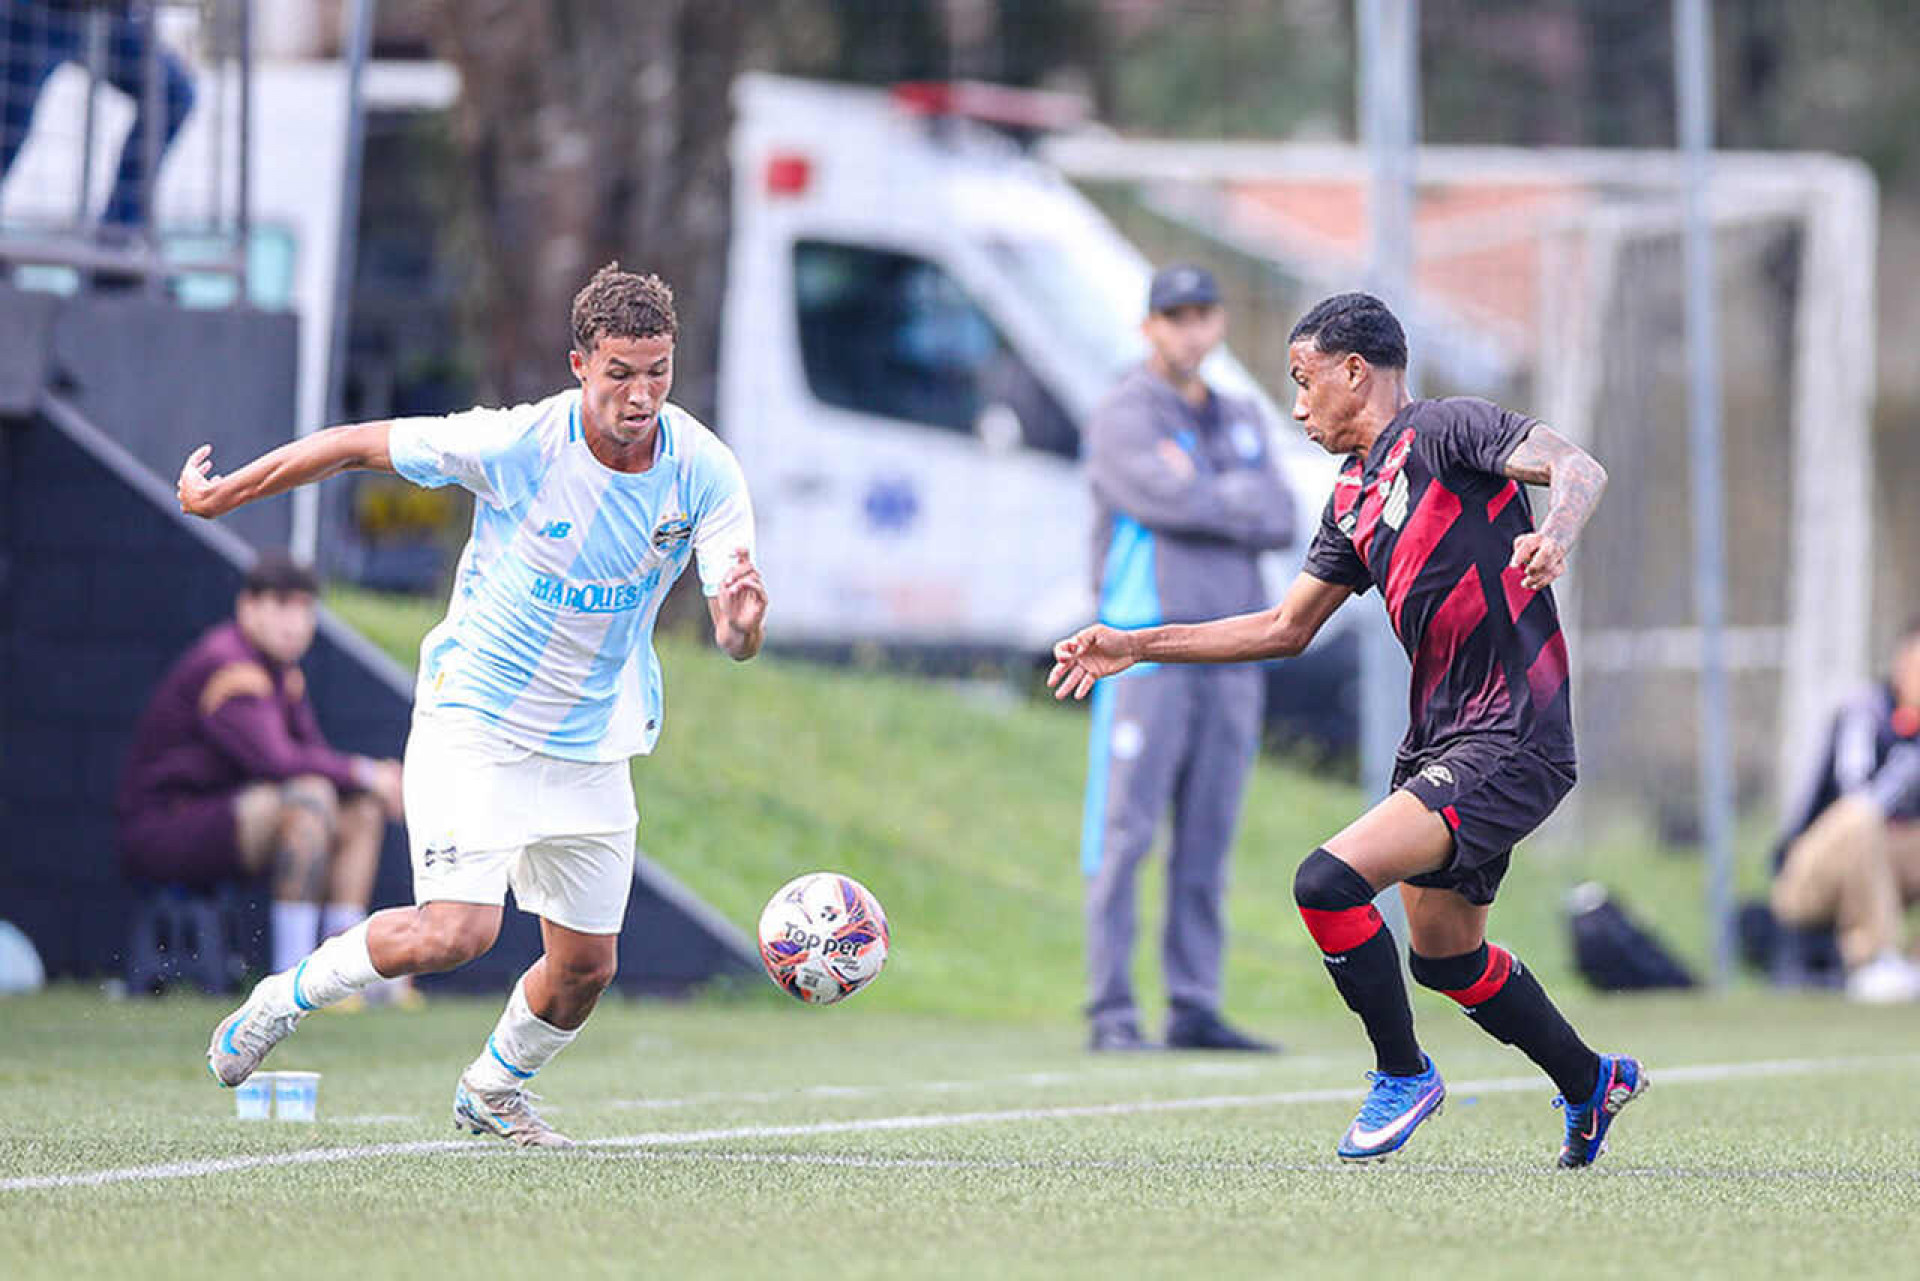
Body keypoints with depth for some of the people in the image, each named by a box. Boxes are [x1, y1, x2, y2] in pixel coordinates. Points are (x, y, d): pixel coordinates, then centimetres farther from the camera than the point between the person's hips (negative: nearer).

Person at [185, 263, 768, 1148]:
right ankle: (288, 997, 4)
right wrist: (221, 494, -2)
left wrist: (742, 618, -42)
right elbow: (358, 444, -10)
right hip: (474, 721, -4)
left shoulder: (705, 471, -13)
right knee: (456, 932, -21)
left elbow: (734, 641, -16)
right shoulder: (514, 445, -23)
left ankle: (493, 1091, 38)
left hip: (592, 745, 4)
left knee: (585, 966, 8)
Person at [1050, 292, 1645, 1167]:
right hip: (1437, 739, 10)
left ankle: (1402, 1076, 0)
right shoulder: (1353, 500, 18)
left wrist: (1552, 533, -44)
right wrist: (1135, 646, 23)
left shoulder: (1442, 430, -8)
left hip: (1512, 742, -10)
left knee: (1329, 882, -20)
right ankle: (1591, 1083, 39)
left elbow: (1576, 468, -22)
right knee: (1442, 953, 19)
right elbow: (1287, 628, 25)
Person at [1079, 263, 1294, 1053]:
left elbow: (1280, 520, 5)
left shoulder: (1243, 422, 19)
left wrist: (1209, 497, -9)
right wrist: (1246, 507, -2)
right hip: (1147, 651, -6)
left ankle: (1195, 1010, 6)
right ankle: (1111, 1012, -9)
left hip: (1233, 652, 6)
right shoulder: (1123, 418, 0)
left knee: (1207, 840, 5)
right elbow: (1169, 500, -16)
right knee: (1125, 832, -9)